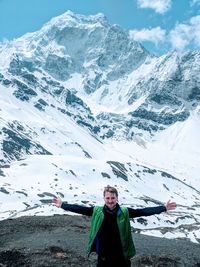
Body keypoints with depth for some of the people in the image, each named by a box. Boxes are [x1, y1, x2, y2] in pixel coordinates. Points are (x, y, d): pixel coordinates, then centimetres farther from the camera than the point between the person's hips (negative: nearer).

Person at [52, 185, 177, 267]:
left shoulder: (125, 212, -9)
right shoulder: (97, 212, -6)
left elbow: (143, 211, -12)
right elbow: (79, 209, -2)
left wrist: (164, 208, -17)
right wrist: (62, 205, -2)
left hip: (121, 254, 0)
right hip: (103, 255, 1)